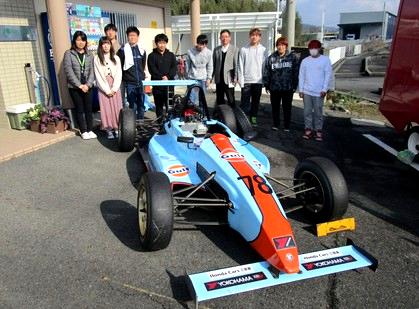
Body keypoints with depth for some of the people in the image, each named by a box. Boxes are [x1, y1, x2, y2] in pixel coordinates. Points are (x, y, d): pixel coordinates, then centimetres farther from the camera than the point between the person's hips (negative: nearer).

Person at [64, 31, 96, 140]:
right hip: (74, 87, -2)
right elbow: (69, 71, -9)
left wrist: (88, 84, -12)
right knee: (80, 110, 4)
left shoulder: (89, 55, 8)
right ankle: (83, 131, 11)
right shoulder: (68, 54, -1)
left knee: (89, 109, 5)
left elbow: (92, 71, 2)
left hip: (87, 86, 2)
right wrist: (79, 85, -15)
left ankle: (90, 130, 14)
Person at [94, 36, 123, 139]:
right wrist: (107, 90, -10)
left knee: (117, 107, 0)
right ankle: (109, 130, 2)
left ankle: (117, 128, 6)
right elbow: (98, 76, -4)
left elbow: (119, 74, 3)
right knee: (106, 108, -2)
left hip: (115, 87, 2)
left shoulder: (116, 58, 9)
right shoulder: (97, 59, 1)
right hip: (103, 88, -2)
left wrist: (114, 89, -8)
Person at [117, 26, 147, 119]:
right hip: (129, 83, -3)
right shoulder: (123, 50, -3)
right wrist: (124, 78, 0)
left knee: (141, 105, 7)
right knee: (132, 105, 1)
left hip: (140, 82, 3)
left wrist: (142, 76, 12)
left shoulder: (142, 50, 10)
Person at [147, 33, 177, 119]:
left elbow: (174, 68, 4)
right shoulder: (152, 56, 6)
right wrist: (161, 77, -16)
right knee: (159, 106, 3)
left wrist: (168, 76, -13)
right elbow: (152, 70, -4)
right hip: (157, 85, -1)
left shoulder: (171, 55, 13)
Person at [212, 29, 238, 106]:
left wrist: (235, 78, -9)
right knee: (219, 100, 11)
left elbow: (236, 64, -4)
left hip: (228, 79, -3)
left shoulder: (234, 49, 0)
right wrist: (212, 76, 3)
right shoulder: (216, 50, 10)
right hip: (218, 79, 3)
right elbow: (213, 64, 9)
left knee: (231, 101, -2)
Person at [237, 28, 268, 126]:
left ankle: (253, 118, 21)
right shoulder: (244, 49, 1)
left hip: (258, 80, 2)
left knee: (256, 101, 10)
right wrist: (240, 79, -7)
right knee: (245, 102, -1)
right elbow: (240, 65, 0)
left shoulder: (263, 50, 4)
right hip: (246, 80, -1)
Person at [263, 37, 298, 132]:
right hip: (274, 87, 2)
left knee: (287, 107, 7)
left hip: (288, 88, -1)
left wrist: (294, 85, -4)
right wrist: (266, 85, 2)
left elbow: (296, 72, 0)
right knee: (275, 107, 11)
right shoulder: (271, 58, 4)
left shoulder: (292, 57, 0)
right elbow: (266, 72, 6)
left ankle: (287, 126, 19)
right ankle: (275, 124, 25)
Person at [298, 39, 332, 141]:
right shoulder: (305, 61, 7)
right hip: (306, 91, 2)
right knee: (307, 111, 5)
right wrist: (300, 90, 2)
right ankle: (308, 129, 13)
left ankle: (318, 130, 12)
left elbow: (328, 75, -2)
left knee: (318, 112, 3)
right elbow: (301, 76, 7)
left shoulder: (325, 60, 0)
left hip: (319, 92, -2)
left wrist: (324, 89, -9)